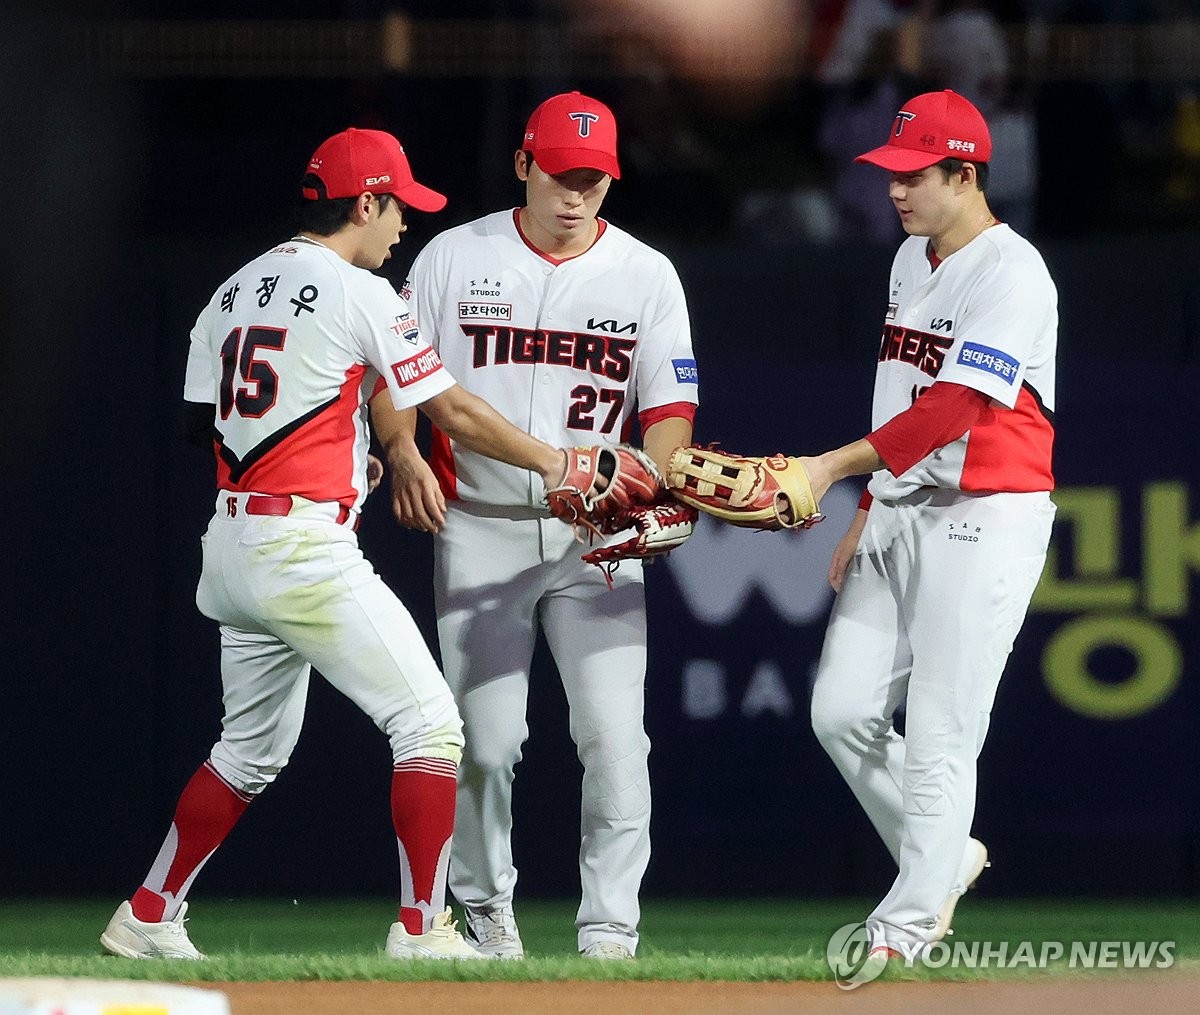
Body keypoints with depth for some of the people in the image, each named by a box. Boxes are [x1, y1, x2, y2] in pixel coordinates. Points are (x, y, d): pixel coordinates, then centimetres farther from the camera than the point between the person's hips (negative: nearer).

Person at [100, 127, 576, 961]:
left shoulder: (234, 292, 13)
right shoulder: (359, 294, -9)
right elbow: (454, 413, -8)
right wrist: (548, 461, 5)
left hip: (232, 543, 8)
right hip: (304, 548, -8)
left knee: (254, 748, 21)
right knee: (428, 721, -5)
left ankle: (149, 917, 21)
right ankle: (422, 926, -12)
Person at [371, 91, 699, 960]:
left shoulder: (646, 274, 4)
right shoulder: (456, 257, 2)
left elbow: (669, 405, 1)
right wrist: (403, 451, -16)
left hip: (597, 534, 0)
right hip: (479, 530, 0)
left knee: (615, 736, -10)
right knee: (487, 738, 0)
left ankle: (610, 929, -5)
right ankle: (486, 907, 19)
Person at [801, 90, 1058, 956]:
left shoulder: (1012, 274, -14)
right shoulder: (913, 259, 15)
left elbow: (956, 407, -24)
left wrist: (836, 465, -28)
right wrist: (867, 514, 20)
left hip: (984, 519, -9)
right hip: (902, 516, 9)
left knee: (939, 737, -8)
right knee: (842, 711, 4)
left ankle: (905, 934, -4)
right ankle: (946, 859, 22)